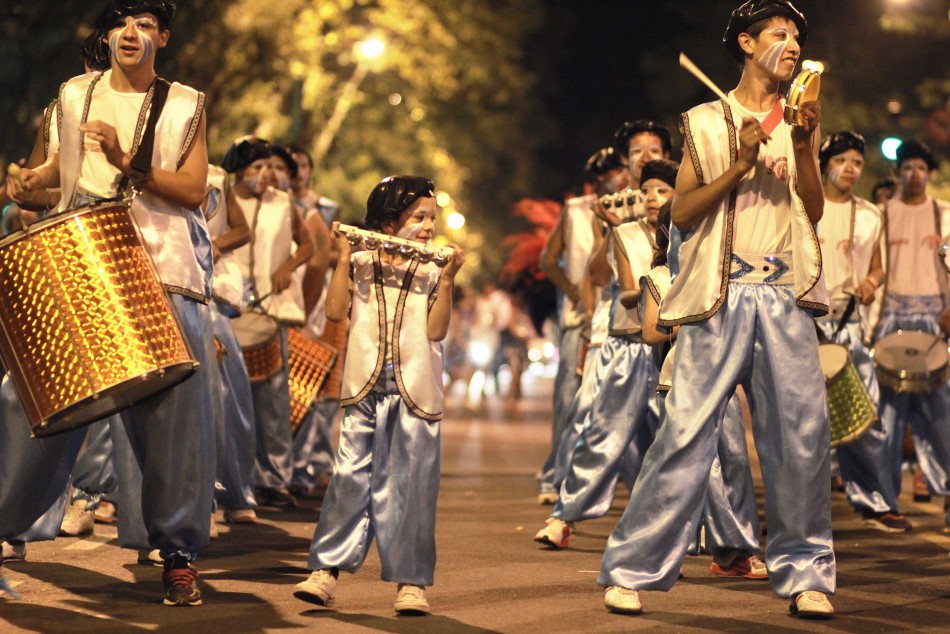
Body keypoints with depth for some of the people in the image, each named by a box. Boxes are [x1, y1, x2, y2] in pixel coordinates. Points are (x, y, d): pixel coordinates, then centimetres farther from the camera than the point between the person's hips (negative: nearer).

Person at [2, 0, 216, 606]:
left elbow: (193, 191, 0)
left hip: (161, 274, -1)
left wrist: (127, 163, -12)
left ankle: (180, 552, 3)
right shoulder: (75, 94, 14)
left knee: (175, 416, -5)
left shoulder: (185, 105, 8)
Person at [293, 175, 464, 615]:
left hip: (415, 392, 0)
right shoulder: (361, 263, 6)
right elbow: (335, 311, -3)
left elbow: (436, 330, -3)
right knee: (350, 477, -1)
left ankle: (412, 581, 6)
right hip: (365, 389, 0)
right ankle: (326, 570, 4)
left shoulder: (432, 271, 7)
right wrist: (344, 258, -4)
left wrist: (447, 280, -11)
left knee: (411, 487, 1)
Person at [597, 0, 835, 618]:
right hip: (721, 294, -3)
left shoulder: (799, 121, 18)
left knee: (803, 433, -2)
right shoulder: (708, 121, 9)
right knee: (688, 431, -9)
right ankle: (633, 569, -4)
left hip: (786, 295, 3)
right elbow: (683, 212, 2)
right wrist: (740, 163, -9)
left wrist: (804, 147, -3)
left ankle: (804, 573, 8)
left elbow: (815, 212, 10)